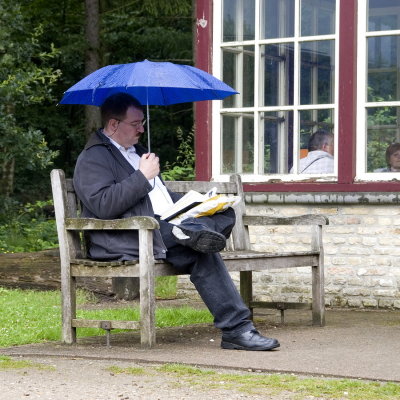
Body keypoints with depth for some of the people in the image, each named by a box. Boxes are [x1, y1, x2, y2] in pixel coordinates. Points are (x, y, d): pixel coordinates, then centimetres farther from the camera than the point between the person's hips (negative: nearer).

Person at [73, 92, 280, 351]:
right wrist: (142, 176, -16)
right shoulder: (93, 159, -3)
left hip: (166, 227, 9)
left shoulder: (136, 151, 28)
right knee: (203, 253, -30)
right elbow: (103, 206, -20)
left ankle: (190, 232, -41)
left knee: (225, 214, -14)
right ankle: (236, 328, -30)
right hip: (130, 240, -9)